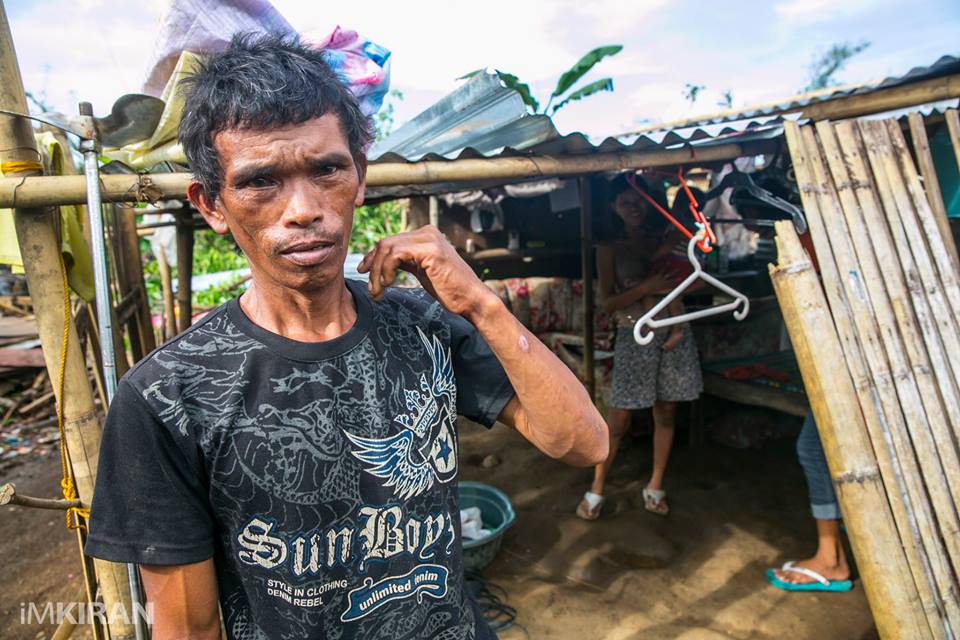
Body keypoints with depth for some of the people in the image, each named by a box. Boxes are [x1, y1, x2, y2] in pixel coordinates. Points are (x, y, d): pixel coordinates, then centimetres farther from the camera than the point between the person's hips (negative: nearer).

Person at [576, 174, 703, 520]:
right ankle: (596, 489, 15)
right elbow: (608, 302, -7)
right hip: (635, 337, -3)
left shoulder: (663, 237, 6)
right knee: (618, 420, -2)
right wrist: (645, 288, -20)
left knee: (666, 414, 11)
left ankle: (655, 487, 27)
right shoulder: (610, 248, -1)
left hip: (674, 332, 4)